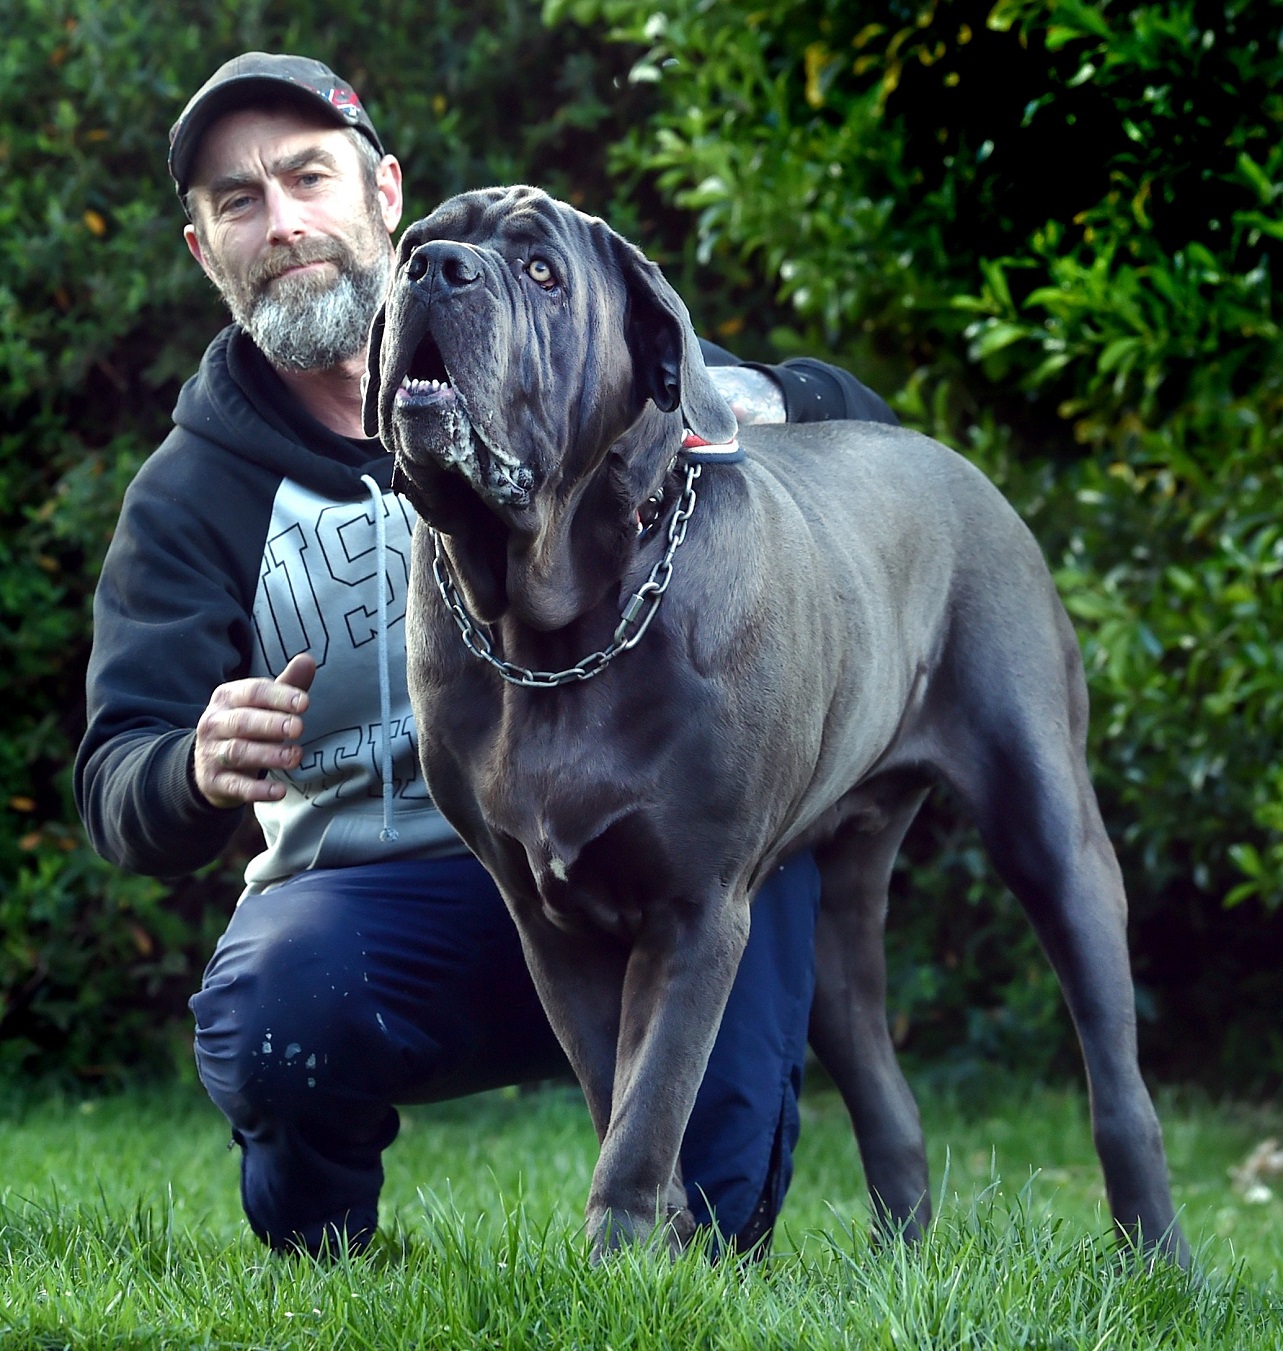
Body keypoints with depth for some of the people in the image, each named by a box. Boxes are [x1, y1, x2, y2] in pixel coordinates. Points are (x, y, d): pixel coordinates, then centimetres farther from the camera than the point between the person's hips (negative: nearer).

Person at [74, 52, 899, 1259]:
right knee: (266, 1018, -32)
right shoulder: (190, 496, 4)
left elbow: (854, 424, 7)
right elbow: (118, 788, -5)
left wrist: (746, 400, -18)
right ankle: (321, 1245, 2)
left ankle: (709, 1228, -13)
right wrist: (200, 771, -31)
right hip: (378, 898, -1)